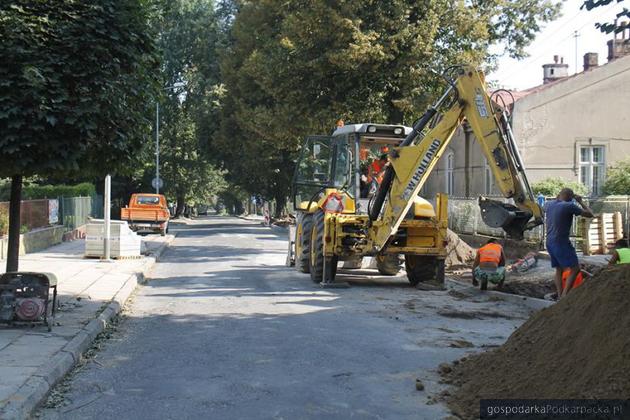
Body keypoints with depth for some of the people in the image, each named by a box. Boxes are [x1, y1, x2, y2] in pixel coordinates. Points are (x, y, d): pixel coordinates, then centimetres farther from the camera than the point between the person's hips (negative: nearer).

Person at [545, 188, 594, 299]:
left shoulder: (549, 205, 6)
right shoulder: (569, 206, -14)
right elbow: (590, 214, -5)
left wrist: (557, 199, 26)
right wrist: (580, 201, 6)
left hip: (550, 243, 8)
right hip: (561, 243, -8)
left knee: (559, 270, 16)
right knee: (575, 269, -3)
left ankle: (559, 296, 11)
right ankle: (564, 296, -13)